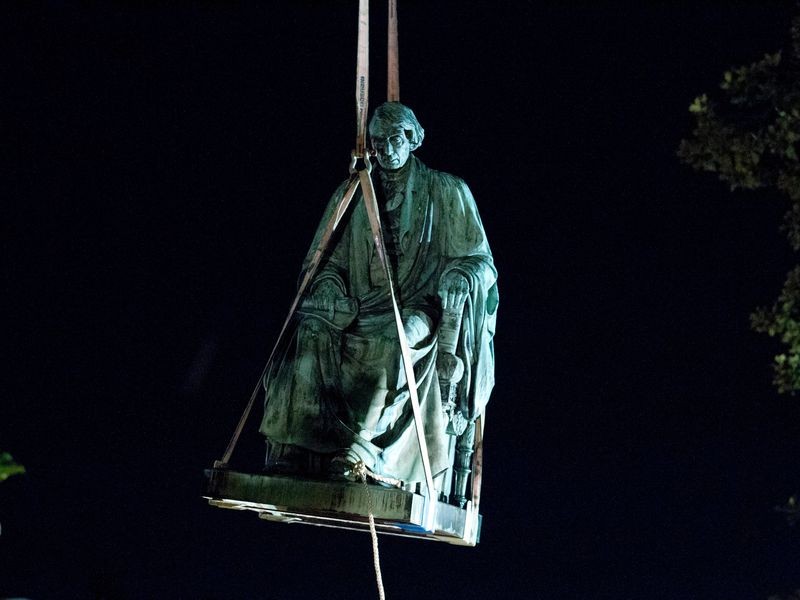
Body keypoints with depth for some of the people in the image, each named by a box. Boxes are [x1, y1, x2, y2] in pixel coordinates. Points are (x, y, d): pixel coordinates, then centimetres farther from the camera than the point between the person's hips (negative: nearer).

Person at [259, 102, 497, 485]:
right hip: (365, 306, 3)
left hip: (419, 309, -3)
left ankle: (363, 448, -49)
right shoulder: (353, 195, 18)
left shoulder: (444, 192, 9)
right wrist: (329, 291, -6)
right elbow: (330, 261, 16)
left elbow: (476, 260, 6)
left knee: (398, 338, -38)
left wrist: (455, 284, -16)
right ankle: (295, 452, -38)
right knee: (313, 333, -29)